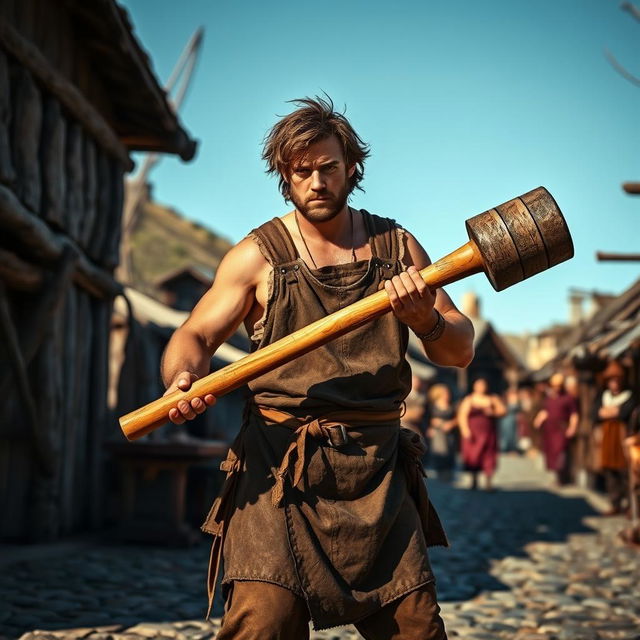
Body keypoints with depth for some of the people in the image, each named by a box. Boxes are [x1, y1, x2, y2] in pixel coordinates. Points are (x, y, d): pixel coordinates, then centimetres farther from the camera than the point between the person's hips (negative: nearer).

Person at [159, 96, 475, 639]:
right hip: (281, 467, -2)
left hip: (377, 470, 3)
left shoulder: (397, 246, 10)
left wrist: (424, 318, -14)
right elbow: (194, 336, 4)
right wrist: (183, 378, -20)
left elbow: (460, 351, 9)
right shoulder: (259, 256, 3)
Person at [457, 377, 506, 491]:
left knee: (488, 457, -5)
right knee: (473, 457, 1)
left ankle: (488, 482, -2)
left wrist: (492, 412, -13)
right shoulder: (468, 400, 3)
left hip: (488, 433, 1)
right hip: (473, 434, -1)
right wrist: (465, 429, -15)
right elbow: (462, 416, -3)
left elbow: (502, 410, 6)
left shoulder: (493, 399, 8)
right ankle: (474, 480, 16)